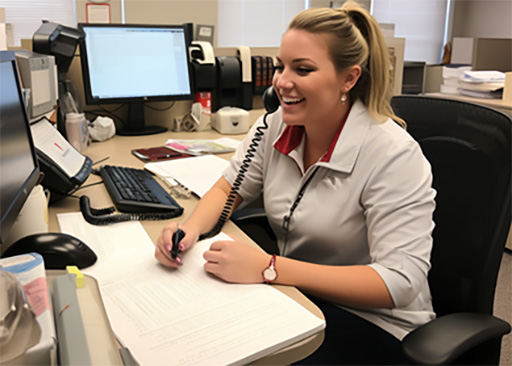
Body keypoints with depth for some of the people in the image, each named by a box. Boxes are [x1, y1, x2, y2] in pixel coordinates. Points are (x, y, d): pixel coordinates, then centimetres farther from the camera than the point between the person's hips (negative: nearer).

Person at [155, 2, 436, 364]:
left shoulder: (393, 154, -22)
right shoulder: (275, 127, -4)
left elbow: (400, 282, -25)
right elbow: (228, 188, 9)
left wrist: (269, 267, -32)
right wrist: (192, 228, -15)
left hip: (374, 322, -5)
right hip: (294, 293, 6)